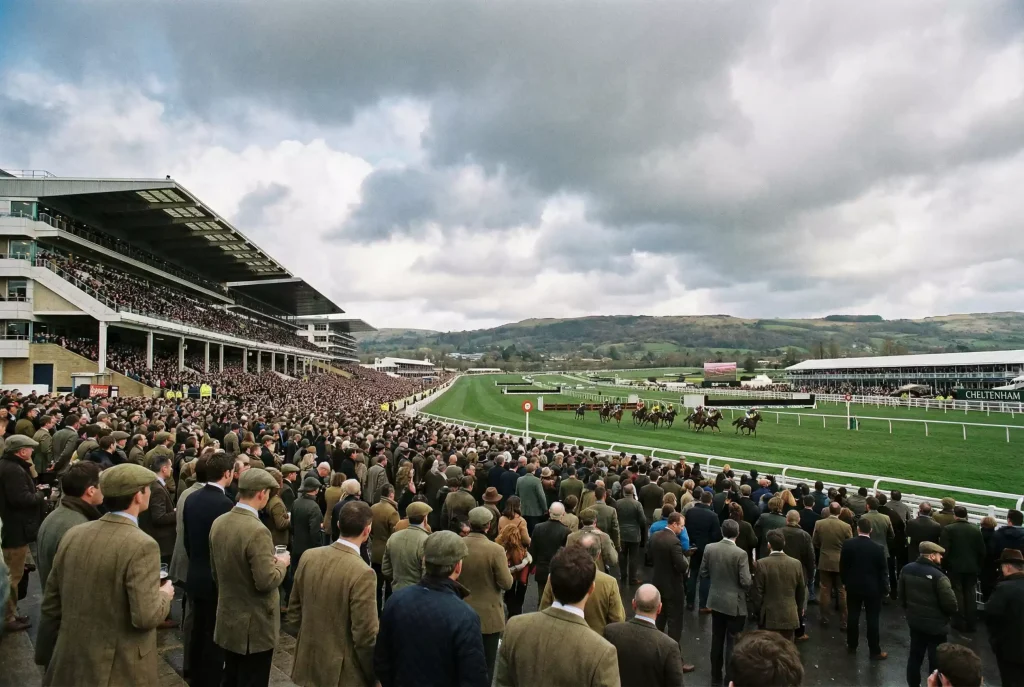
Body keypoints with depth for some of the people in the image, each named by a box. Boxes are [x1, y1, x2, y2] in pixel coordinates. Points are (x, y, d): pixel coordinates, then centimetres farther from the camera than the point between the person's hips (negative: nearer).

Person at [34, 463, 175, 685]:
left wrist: (46, 655, 19)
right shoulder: (142, 545, -22)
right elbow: (145, 617, -25)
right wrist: (164, 596, -4)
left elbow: (51, 605, 7)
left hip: (71, 663, 6)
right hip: (119, 670, -6)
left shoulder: (73, 535, -2)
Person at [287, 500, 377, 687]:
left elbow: (294, 610, 6)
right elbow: (365, 636, -21)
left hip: (308, 662, 6)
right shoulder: (362, 573, -25)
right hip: (342, 671, -6)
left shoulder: (309, 556, -6)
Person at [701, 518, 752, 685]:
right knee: (733, 642, 8)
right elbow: (746, 582, -18)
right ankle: (730, 677, 16)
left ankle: (716, 675, 28)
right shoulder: (740, 554, -20)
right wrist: (750, 579, 3)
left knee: (717, 639, 17)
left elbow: (703, 573, 1)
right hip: (735, 604, -5)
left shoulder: (709, 548, -7)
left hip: (716, 600, 5)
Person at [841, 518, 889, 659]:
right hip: (872, 588, -2)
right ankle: (875, 651, 12)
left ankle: (851, 646, 24)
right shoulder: (877, 548, -14)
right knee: (872, 619, 5)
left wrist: (845, 581, 12)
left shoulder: (848, 544, -10)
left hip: (853, 586, 2)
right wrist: (884, 588, 6)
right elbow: (883, 571, -7)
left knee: (853, 617, 12)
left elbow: (842, 566, -2)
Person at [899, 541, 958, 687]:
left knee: (915, 656, 20)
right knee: (936, 661, 8)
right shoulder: (938, 576, -24)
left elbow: (901, 595, 9)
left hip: (914, 621, 7)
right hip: (935, 625, -6)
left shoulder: (906, 569, -2)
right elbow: (951, 604, -19)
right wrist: (948, 614, 3)